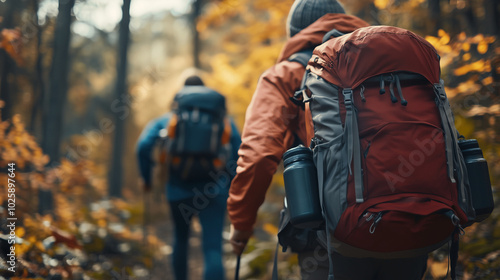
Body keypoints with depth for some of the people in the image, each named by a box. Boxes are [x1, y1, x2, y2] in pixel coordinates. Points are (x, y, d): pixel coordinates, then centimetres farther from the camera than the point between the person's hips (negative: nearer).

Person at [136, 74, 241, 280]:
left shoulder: (168, 119, 7)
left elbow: (144, 145, -7)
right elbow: (239, 153, 3)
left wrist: (147, 176, 6)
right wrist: (232, 185, 16)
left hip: (179, 190, 2)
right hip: (214, 192, -1)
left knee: (181, 238, 27)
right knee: (213, 247, -10)